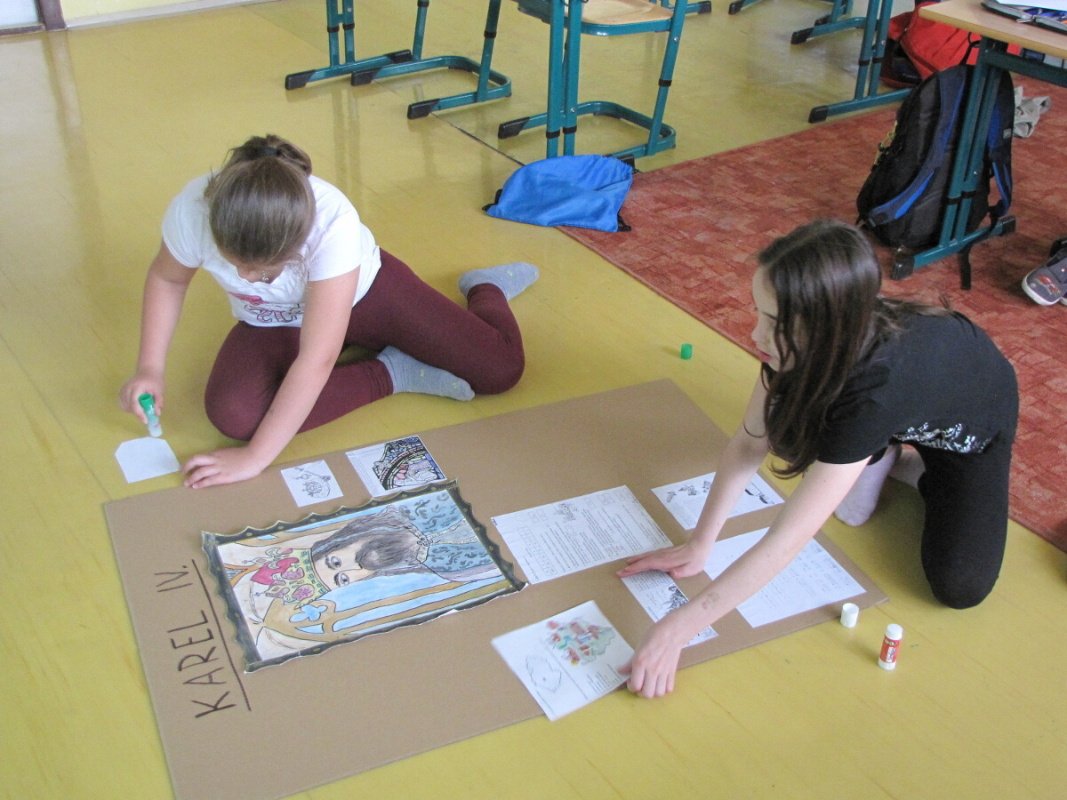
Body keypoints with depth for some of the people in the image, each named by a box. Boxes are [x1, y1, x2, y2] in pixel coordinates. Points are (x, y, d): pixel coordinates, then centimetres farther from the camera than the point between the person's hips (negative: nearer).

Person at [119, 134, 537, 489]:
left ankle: (484, 288, 26)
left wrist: (255, 457, -40)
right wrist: (150, 369, -16)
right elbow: (166, 279, -6)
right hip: (272, 323, 3)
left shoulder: (333, 223, -42)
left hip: (364, 291, -2)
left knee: (502, 368, -13)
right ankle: (391, 373, -9)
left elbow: (316, 359, -41)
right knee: (233, 414, -30)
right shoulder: (193, 211, -32)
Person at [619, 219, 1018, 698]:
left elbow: (787, 540, -48)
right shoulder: (804, 345, -31)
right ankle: (881, 450, 9)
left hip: (972, 421, -4)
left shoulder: (878, 383, -47)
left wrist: (677, 630, -48)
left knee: (958, 587, -15)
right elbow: (749, 443, -18)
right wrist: (699, 545, -22)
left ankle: (928, 472, 11)